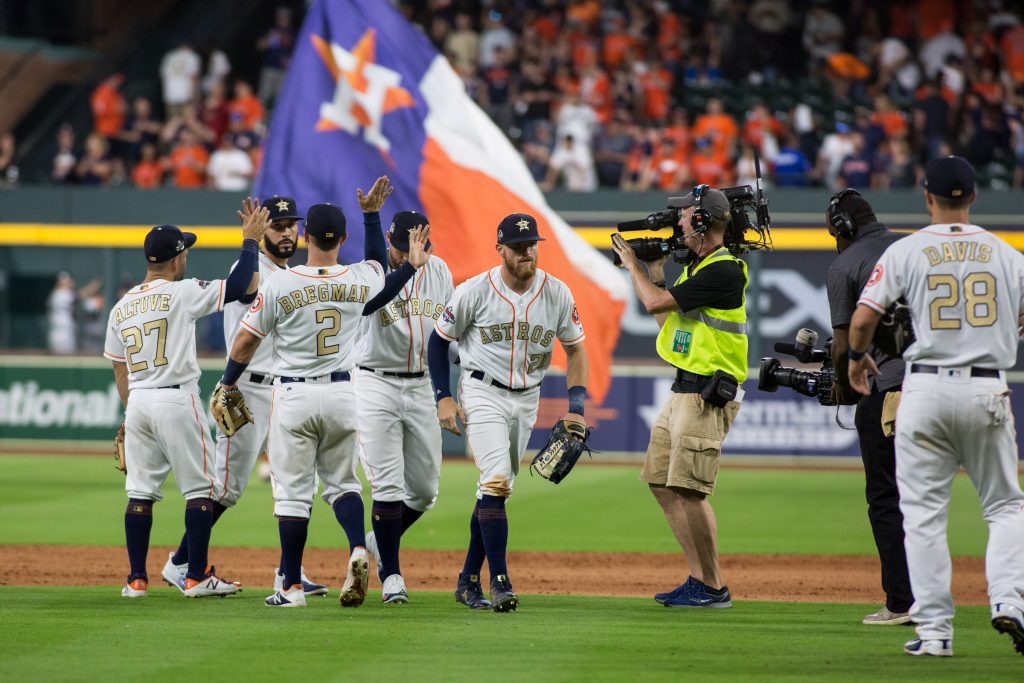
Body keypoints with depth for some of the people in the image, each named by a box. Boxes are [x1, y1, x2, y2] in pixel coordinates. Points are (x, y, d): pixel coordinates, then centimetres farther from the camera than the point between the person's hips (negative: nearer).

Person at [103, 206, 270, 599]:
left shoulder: (121, 307, 10)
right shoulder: (182, 293, -8)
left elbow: (119, 372, 15)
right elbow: (243, 287, -12)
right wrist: (250, 241, 1)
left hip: (138, 402, 6)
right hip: (177, 400, -6)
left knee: (140, 491, 8)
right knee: (199, 489, 2)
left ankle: (137, 579, 8)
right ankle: (196, 577, -1)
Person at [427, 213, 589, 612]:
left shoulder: (557, 294, -2)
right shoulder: (475, 291, -10)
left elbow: (575, 349, 8)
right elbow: (439, 340, 1)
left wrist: (576, 404, -3)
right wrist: (443, 397, -7)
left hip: (527, 399, 4)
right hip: (483, 395, -4)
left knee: (496, 489, 11)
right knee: (495, 482, -19)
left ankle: (468, 581, 21)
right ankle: (500, 583, -20)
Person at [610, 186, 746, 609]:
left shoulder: (724, 271, -16)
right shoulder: (696, 268, 15)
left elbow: (656, 304, -18)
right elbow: (667, 321, 22)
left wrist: (633, 266, -2)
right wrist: (655, 273, 15)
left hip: (707, 396, -11)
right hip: (683, 394, 11)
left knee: (689, 489, -13)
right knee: (662, 483, 12)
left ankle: (714, 587, -5)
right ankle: (700, 577, 16)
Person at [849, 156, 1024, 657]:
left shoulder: (906, 251, -2)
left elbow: (862, 319, -5)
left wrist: (857, 358, 15)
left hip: (925, 389, -1)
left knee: (924, 512, 4)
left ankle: (934, 629, 1)